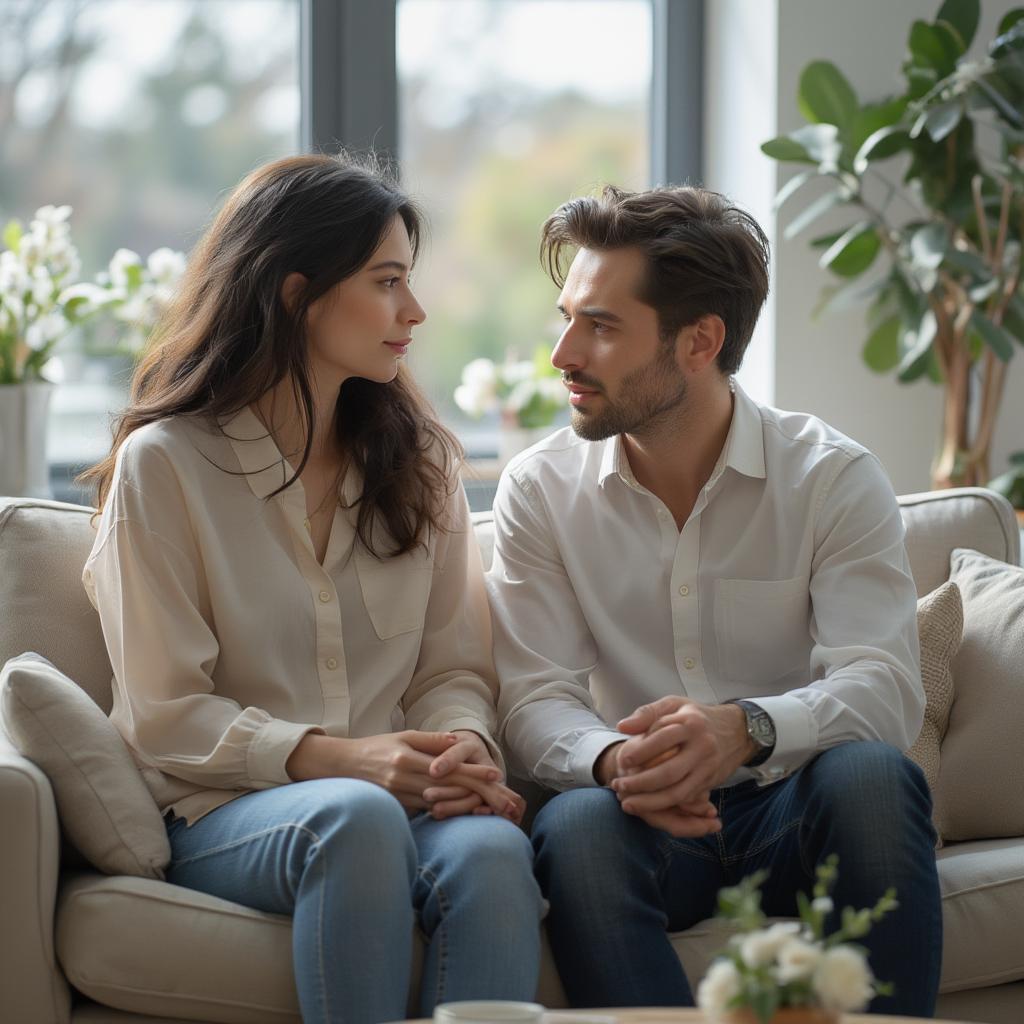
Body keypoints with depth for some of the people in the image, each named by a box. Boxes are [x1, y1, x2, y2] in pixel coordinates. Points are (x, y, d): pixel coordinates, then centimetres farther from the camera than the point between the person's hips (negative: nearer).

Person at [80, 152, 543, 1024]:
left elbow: (455, 667, 13)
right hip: (219, 816, -3)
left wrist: (464, 748, -11)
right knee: (358, 817, -38)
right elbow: (166, 717, -4)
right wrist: (332, 758, -18)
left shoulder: (419, 459, 17)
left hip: (402, 796, 3)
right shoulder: (165, 464, 2)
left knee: (493, 850, -33)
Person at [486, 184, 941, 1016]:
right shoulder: (540, 490, 3)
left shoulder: (834, 478, -2)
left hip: (795, 814, 0)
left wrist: (747, 727, -36)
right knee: (575, 826, -33)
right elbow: (534, 699, -4)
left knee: (873, 776, -33)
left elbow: (884, 686, -14)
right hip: (645, 817, 0)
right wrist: (614, 761, -29)